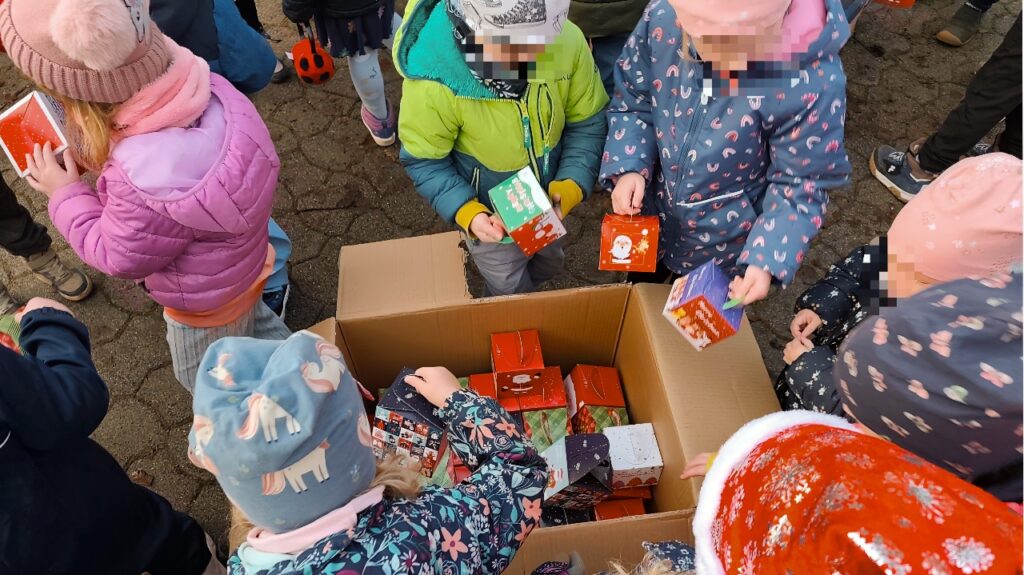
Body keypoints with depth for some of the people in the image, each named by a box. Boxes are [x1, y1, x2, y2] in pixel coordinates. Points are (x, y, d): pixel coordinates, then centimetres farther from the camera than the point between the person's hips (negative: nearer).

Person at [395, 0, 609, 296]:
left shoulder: (567, 41, -27)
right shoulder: (434, 78, -35)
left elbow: (587, 123, -12)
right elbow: (424, 160, -19)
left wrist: (570, 188, -26)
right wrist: (466, 212, -34)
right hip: (491, 217, -3)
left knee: (550, 266, 33)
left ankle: (522, 298, 69)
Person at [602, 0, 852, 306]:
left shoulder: (813, 81, -33)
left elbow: (801, 183, -20)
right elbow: (632, 101, -9)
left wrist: (769, 258, -31)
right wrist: (628, 168, -22)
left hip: (727, 242, -2)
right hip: (650, 213, 3)